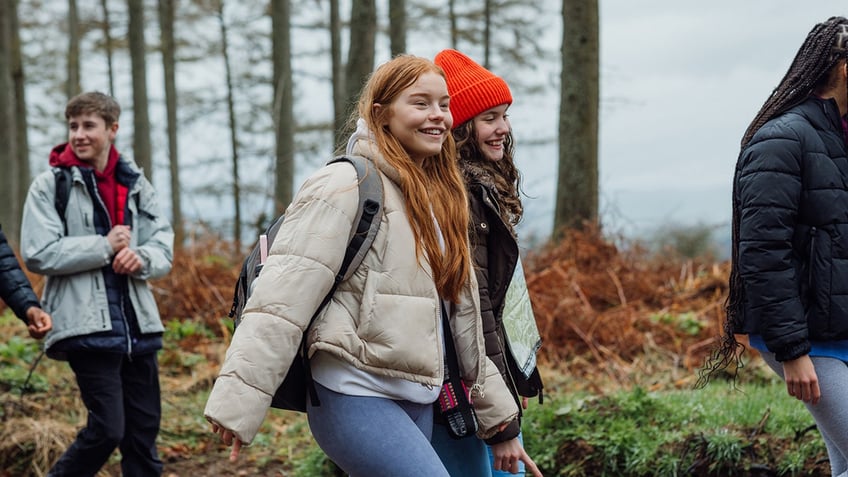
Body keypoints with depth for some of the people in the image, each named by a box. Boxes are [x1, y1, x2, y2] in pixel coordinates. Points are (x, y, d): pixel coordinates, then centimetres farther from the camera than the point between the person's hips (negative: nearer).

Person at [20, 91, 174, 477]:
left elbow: (164, 247, 10)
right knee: (107, 429, -9)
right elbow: (37, 255, -9)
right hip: (88, 326, -5)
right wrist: (105, 247, -13)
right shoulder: (51, 185, -2)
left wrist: (142, 257, -12)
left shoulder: (135, 184, 11)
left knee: (144, 430, 9)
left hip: (138, 324, 5)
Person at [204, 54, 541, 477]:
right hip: (356, 398, -8)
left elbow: (462, 314, 21)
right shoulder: (347, 185, -11)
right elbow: (282, 298, -18)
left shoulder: (439, 197, 15)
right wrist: (238, 403, -24)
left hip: (419, 402, 8)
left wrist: (493, 403, 22)